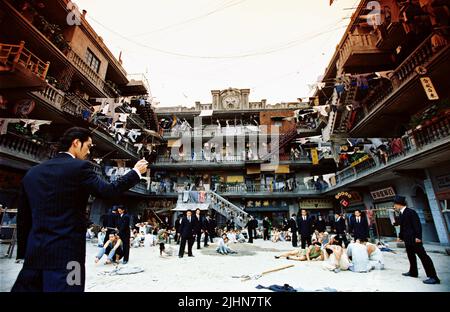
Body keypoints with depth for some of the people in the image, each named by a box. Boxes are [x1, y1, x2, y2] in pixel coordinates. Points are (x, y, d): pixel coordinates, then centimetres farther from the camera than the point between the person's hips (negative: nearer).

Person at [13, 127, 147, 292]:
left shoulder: (32, 173, 9)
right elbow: (109, 191, -10)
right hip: (66, 252, -6)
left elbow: (23, 217, 13)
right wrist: (136, 171, 3)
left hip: (34, 253, 7)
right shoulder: (80, 167, -12)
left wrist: (24, 251, 21)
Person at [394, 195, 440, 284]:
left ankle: (433, 277, 0)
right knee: (410, 255, 18)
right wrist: (401, 236, 20)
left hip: (414, 239, -10)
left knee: (423, 256, -5)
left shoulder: (410, 212, -16)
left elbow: (417, 225, -19)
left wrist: (418, 236, -23)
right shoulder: (401, 214, 11)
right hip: (407, 239, 10)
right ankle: (413, 272, 30)